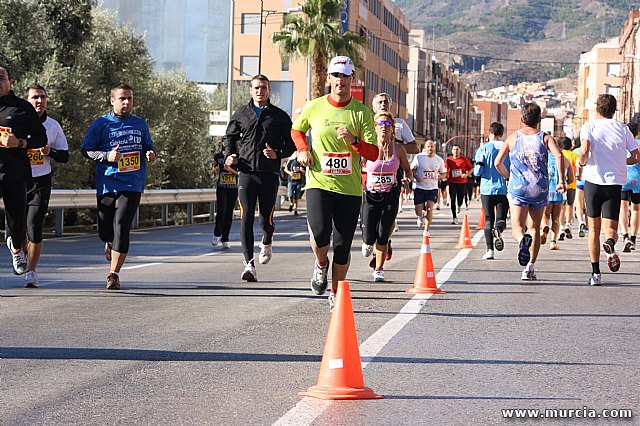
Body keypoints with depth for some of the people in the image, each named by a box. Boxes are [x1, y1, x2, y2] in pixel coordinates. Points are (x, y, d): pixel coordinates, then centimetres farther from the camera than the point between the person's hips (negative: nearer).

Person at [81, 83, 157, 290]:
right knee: (105, 231, 2)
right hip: (106, 184, 0)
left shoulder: (140, 124, 12)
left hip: (132, 185, 1)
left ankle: (114, 274, -6)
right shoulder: (101, 124, 2)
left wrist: (151, 154, 1)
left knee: (121, 226, -14)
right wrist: (107, 156, -15)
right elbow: (86, 149, 1)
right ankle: (110, 243, 42)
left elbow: (149, 146, 24)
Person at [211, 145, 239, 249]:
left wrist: (230, 169, -17)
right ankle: (217, 234, 3)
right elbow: (213, 169, 19)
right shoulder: (218, 156, 6)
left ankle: (225, 240, 8)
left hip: (233, 188, 0)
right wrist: (215, 169, -4)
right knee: (221, 210, -16)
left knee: (229, 214, 1)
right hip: (221, 187, 0)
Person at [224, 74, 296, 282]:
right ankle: (249, 264, -10)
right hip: (246, 172, 1)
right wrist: (229, 155, 4)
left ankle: (266, 242, 37)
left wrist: (278, 154, -8)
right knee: (246, 218, -9)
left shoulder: (279, 116, 7)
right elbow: (230, 137, 23)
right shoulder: (241, 114, 11)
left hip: (270, 174, -1)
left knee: (266, 220, 1)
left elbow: (292, 142, 10)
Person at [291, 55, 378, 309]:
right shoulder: (314, 107, 3)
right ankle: (321, 264, 14)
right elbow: (297, 130, 24)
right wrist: (302, 150, 4)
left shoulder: (362, 112, 1)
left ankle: (335, 293, 23)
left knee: (343, 246, 3)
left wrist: (354, 141, -20)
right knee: (320, 235, -21)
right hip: (319, 183, -1)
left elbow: (374, 154, -2)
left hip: (350, 188, 1)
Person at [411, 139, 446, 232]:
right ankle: (421, 216, 37)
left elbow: (444, 173, 13)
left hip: (432, 188, 1)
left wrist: (440, 176, -10)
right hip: (420, 187, -1)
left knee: (429, 208, -14)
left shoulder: (439, 160, 3)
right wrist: (416, 177, -15)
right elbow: (412, 170, 4)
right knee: (418, 212, -1)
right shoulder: (418, 157, -3)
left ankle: (427, 230, -3)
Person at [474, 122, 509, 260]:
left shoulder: (484, 149, -2)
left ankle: (490, 250, -1)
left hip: (487, 189, -1)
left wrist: (476, 171, 16)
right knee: (501, 218, 8)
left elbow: (478, 171, -6)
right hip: (504, 189, 1)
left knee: (489, 219, 7)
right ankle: (498, 231, -27)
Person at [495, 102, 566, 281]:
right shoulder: (545, 138, 5)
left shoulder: (513, 138, 7)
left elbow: (498, 162, 4)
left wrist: (508, 178, 20)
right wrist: (561, 180, -10)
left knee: (517, 228, -4)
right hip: (540, 189, 1)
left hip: (517, 188, -1)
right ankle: (530, 268, 11)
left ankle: (523, 239, -40)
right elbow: (559, 155, -14)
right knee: (535, 227, 16)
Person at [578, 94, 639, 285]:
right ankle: (610, 244, -37)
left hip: (593, 180, -1)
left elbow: (584, 151, -17)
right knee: (610, 227, 0)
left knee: (593, 229, 10)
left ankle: (596, 273, 9)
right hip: (615, 183, 1)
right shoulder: (623, 129, 8)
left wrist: (581, 162, 4)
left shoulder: (589, 127, 0)